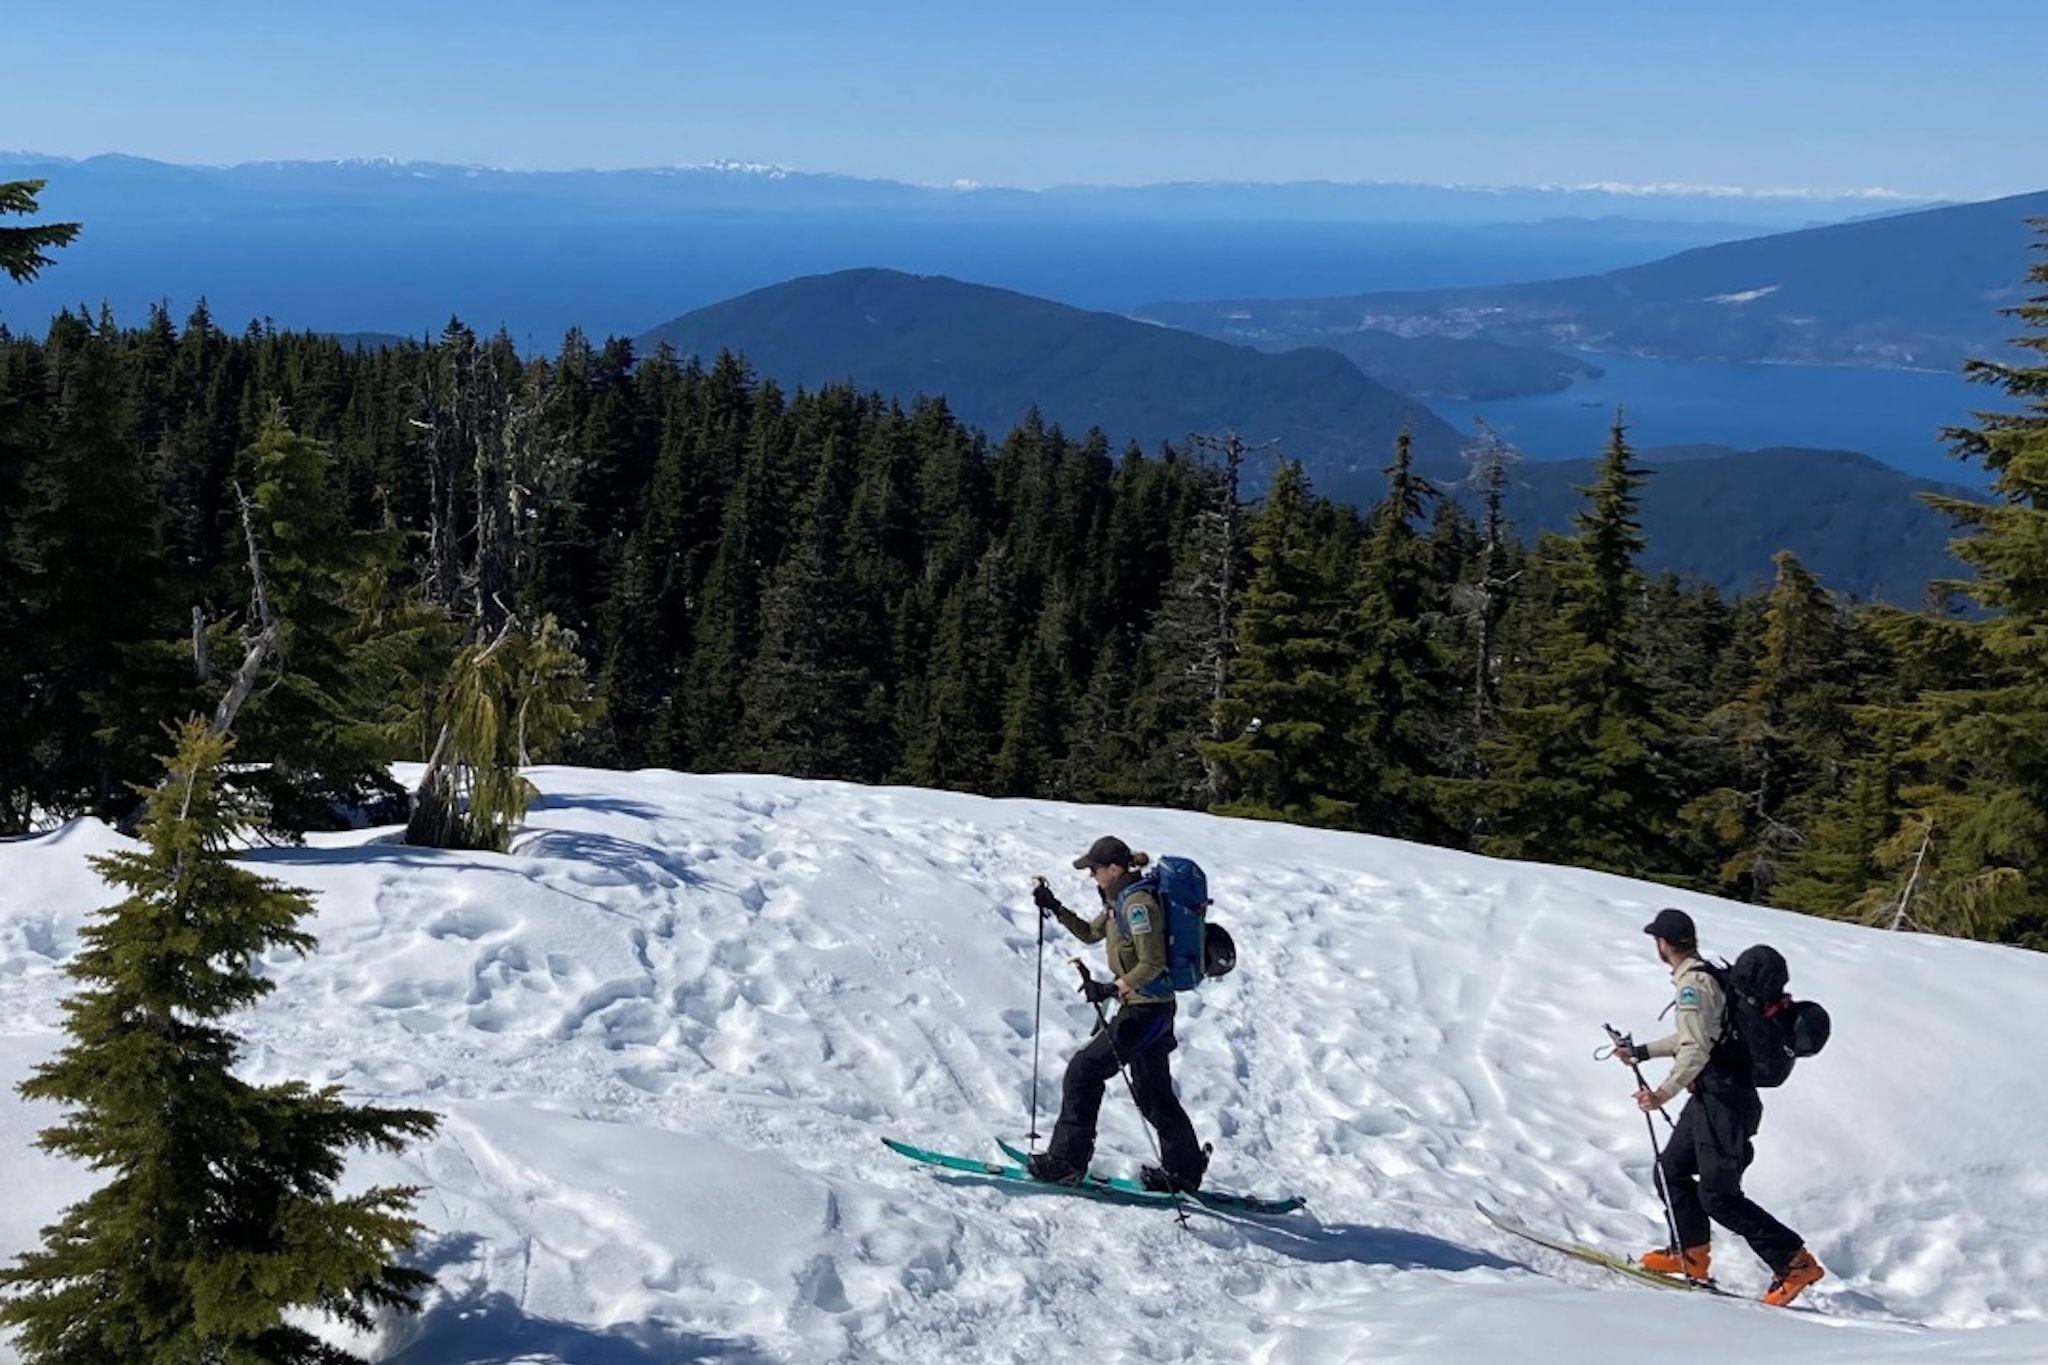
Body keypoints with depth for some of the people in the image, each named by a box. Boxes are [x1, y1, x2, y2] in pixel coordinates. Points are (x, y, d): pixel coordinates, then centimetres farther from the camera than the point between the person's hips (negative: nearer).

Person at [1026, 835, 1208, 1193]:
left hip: (1146, 1009, -10)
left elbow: (1152, 963, -23)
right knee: (1153, 1093, 15)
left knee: (1083, 1071, -6)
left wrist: (1112, 988, -27)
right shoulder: (1119, 900, 11)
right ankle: (1184, 1170, 25)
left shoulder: (1138, 902, -19)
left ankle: (1066, 1161, 0)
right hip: (1140, 1006, 10)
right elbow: (1091, 933, 25)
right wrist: (1055, 909, 15)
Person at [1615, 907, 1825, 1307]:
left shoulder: (1693, 983, -18)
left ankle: (1796, 1262, -4)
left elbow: (1696, 1048, -29)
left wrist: (1665, 1092, -39)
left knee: (1718, 1195, -8)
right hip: (1711, 1095, 10)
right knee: (1672, 1168, 16)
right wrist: (1641, 1051, 35)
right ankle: (1692, 1252, 24)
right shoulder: (1705, 975, 14)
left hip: (1725, 1099, -10)